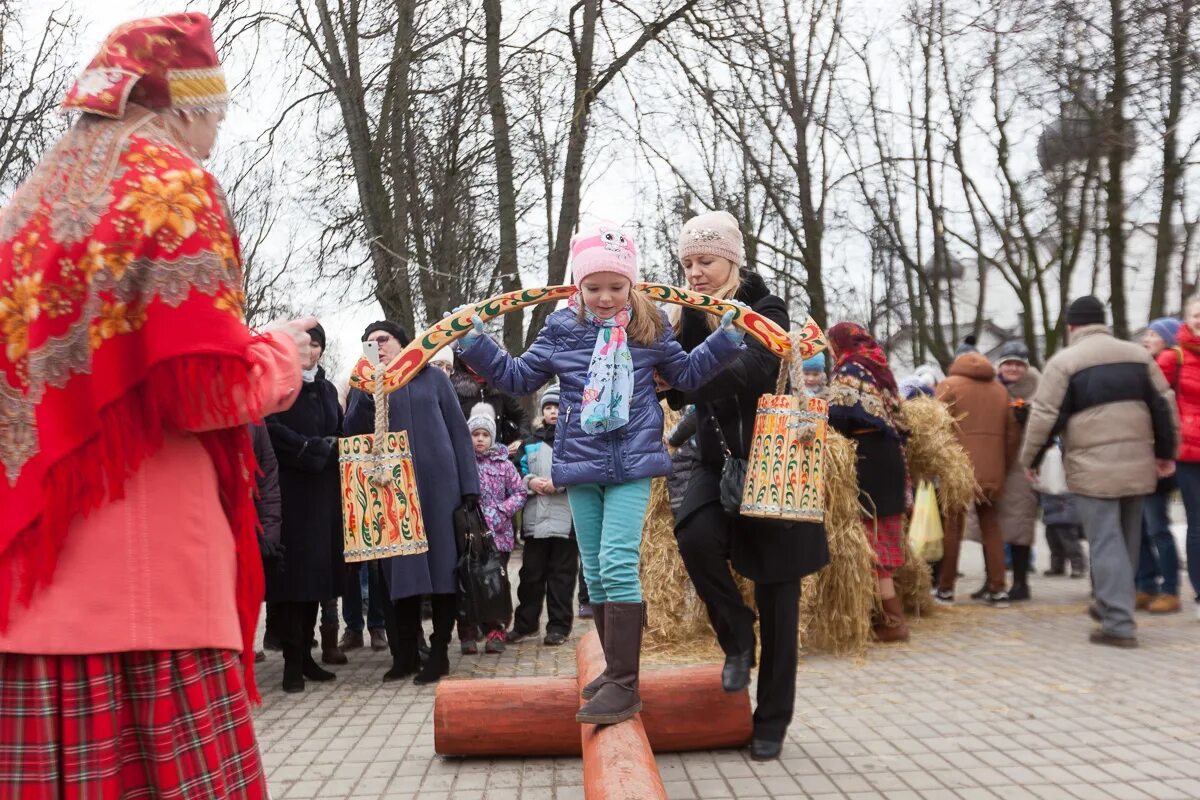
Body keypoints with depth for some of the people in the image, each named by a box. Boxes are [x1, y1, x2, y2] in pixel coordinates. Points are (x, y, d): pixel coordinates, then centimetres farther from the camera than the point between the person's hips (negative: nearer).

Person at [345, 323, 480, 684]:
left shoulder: (433, 379, 10)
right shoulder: (366, 387, 14)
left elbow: (458, 431, 6)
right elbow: (352, 434, 1)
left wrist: (469, 486, -2)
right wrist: (365, 394, -14)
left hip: (438, 485, -1)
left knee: (442, 564, 0)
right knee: (402, 571, 3)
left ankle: (439, 653, 9)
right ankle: (405, 653, 14)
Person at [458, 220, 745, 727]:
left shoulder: (650, 327, 1)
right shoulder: (561, 329, 3)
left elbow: (686, 373, 14)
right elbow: (519, 377, 11)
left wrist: (725, 337, 2)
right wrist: (475, 345, 1)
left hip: (633, 462, -3)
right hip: (581, 464, 4)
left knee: (617, 563, -15)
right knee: (594, 572, 10)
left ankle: (623, 686, -9)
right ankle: (616, 668, 26)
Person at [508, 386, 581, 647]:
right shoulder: (531, 443, 19)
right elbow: (519, 472, 18)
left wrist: (560, 482, -17)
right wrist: (530, 482, -4)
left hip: (566, 518, -4)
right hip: (535, 518, 4)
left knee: (562, 574, 2)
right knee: (531, 573, 7)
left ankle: (559, 626, 10)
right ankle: (525, 623, 17)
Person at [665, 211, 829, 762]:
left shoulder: (765, 312, -9)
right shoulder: (690, 318, 4)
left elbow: (749, 371, -29)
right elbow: (680, 393, -7)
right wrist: (671, 341, -21)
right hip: (718, 462, 3)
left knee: (775, 597, 2)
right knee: (694, 534, -29)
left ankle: (772, 719, 18)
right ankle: (737, 637, -1)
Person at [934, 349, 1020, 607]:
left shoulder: (949, 385, 3)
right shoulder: (1000, 389, 16)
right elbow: (1013, 433, 12)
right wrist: (1003, 466, 17)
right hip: (991, 470, 4)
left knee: (952, 526, 3)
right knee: (991, 526, 11)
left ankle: (945, 588, 7)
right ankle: (998, 590, 8)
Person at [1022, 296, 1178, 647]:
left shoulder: (1064, 361, -5)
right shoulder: (1138, 354, 11)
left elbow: (1045, 417, -7)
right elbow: (1163, 406, 13)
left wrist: (1030, 460, 5)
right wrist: (1166, 453, 22)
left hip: (1092, 467, -5)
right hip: (1137, 464, 5)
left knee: (1106, 543, -3)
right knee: (1127, 540, 18)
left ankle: (1119, 623, -6)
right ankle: (1111, 606, 32)